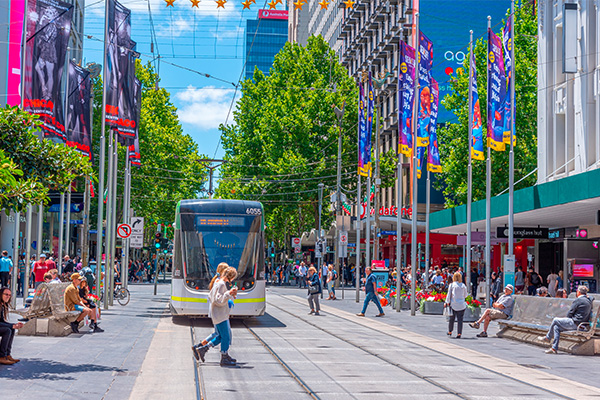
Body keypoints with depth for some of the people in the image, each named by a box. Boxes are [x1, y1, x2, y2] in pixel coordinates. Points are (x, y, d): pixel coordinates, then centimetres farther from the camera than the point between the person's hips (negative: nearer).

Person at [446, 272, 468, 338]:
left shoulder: (451, 285, -3)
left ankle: (450, 332, 28)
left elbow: (449, 295, -1)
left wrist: (447, 303, 7)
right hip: (462, 305, 0)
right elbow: (465, 295, 9)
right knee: (460, 319, 0)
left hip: (453, 304, 0)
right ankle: (459, 333, -8)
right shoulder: (463, 285, 0)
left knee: (452, 318, 15)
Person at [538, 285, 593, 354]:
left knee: (555, 320, 3)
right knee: (556, 327, 13)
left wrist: (566, 318, 11)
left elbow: (570, 313, -10)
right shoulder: (589, 301, 14)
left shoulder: (579, 300, -12)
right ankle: (554, 348, 9)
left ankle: (547, 338, 22)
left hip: (576, 323, -9)